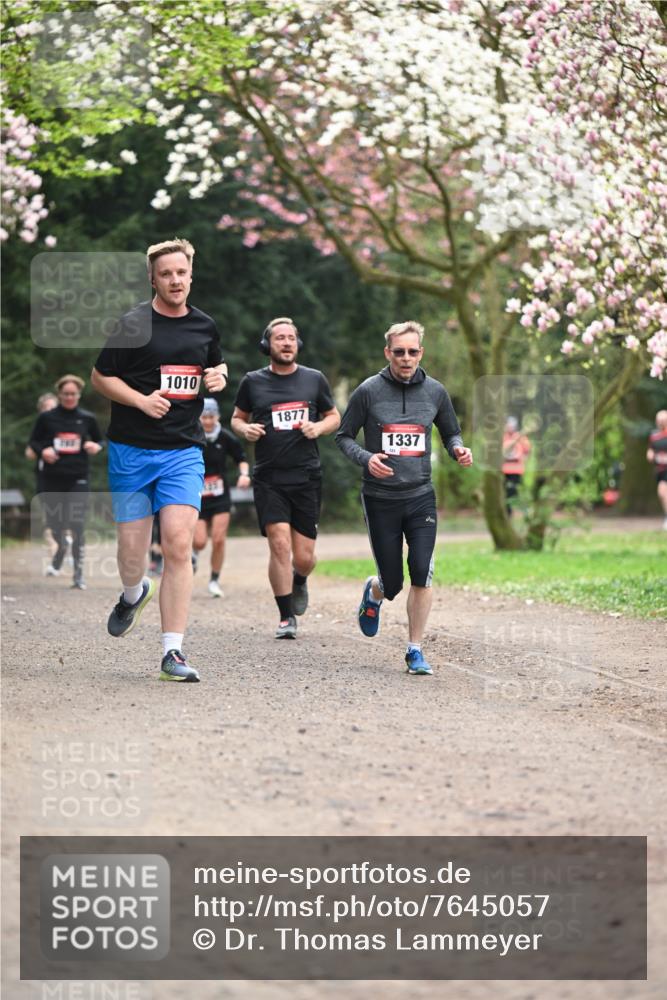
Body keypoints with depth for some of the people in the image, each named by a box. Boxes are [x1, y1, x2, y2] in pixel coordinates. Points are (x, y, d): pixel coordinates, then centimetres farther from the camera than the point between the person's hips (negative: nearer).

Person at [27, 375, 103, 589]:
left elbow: (99, 440, 18)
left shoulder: (87, 418, 6)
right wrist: (42, 451, -12)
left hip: (77, 478, -1)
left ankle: (79, 573, -4)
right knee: (54, 522, 8)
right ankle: (61, 547, 45)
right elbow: (33, 442, 9)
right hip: (51, 477, 1)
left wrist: (96, 446, -5)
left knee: (77, 526, -9)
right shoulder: (47, 417, 2)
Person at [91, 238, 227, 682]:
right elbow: (100, 377, 2)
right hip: (131, 449, -2)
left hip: (184, 450, 2)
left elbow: (218, 364, 28)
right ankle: (134, 594, 41)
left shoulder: (205, 326, 9)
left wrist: (219, 375, 4)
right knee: (132, 550, 3)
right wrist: (141, 399, -13)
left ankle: (173, 651, -11)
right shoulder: (132, 324, -4)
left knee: (179, 545, -13)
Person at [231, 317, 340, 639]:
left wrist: (318, 427, -5)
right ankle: (286, 617, -2)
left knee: (304, 557, 2)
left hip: (307, 476, 1)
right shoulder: (253, 382, 4)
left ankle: (299, 582, 39)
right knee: (280, 544, -14)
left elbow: (334, 417, 17)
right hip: (269, 477, -1)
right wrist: (245, 429, -6)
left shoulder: (314, 379, 6)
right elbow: (237, 418, 16)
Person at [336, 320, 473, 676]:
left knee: (422, 574, -12)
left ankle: (415, 650, 2)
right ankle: (374, 593, 41)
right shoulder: (369, 391, -5)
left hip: (420, 496, 2)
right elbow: (343, 436, 3)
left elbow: (451, 432, 17)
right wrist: (365, 458, -17)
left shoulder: (435, 392, 3)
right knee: (393, 583, 3)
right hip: (380, 499, -2)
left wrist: (458, 449, -6)